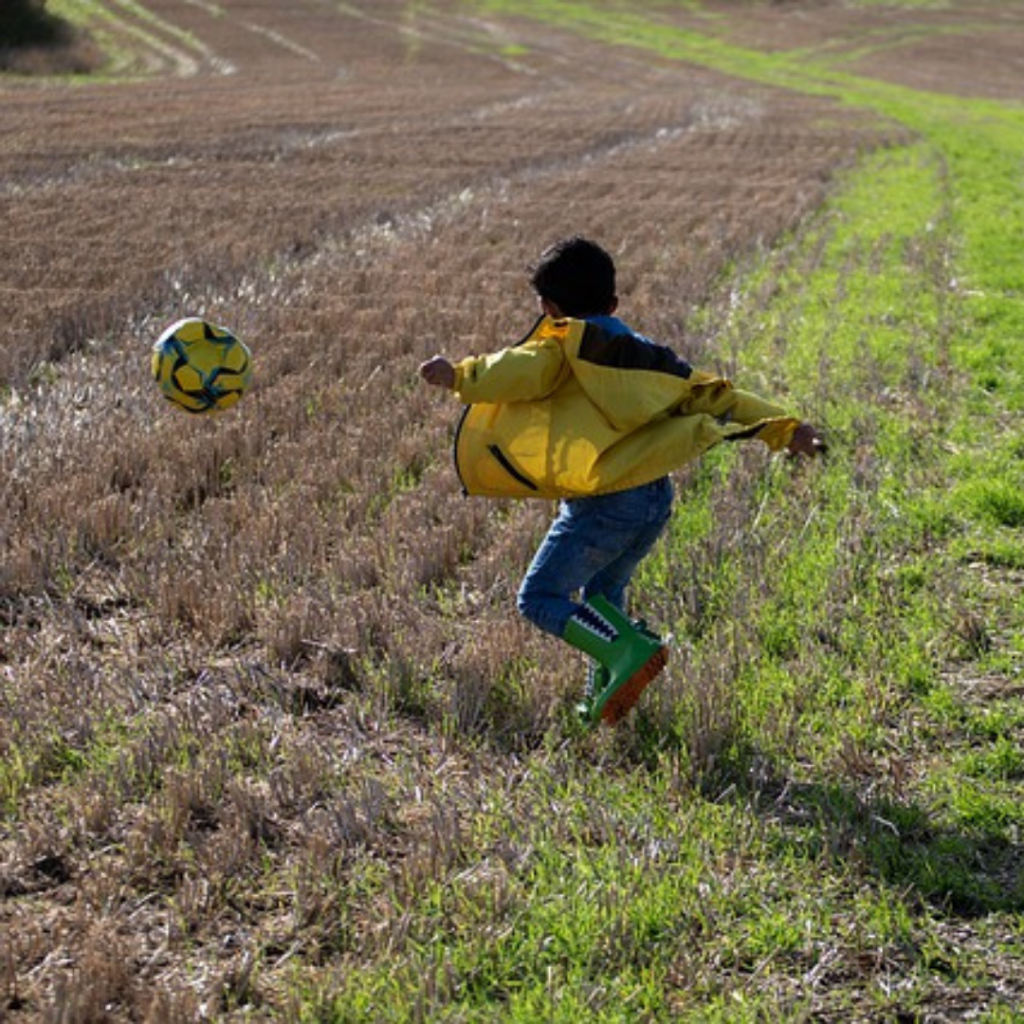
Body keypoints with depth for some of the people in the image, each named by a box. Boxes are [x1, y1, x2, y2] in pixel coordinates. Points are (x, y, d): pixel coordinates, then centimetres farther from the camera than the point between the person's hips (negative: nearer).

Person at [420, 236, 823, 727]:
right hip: (657, 499, 8)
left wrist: (459, 374, -4)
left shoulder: (564, 345, 1)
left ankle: (628, 650, -15)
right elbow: (711, 394, 17)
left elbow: (520, 371, -18)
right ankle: (606, 694, 23)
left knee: (540, 597, 1)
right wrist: (784, 428, 18)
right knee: (602, 593, 26)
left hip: (604, 502, -7)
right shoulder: (646, 356, 19)